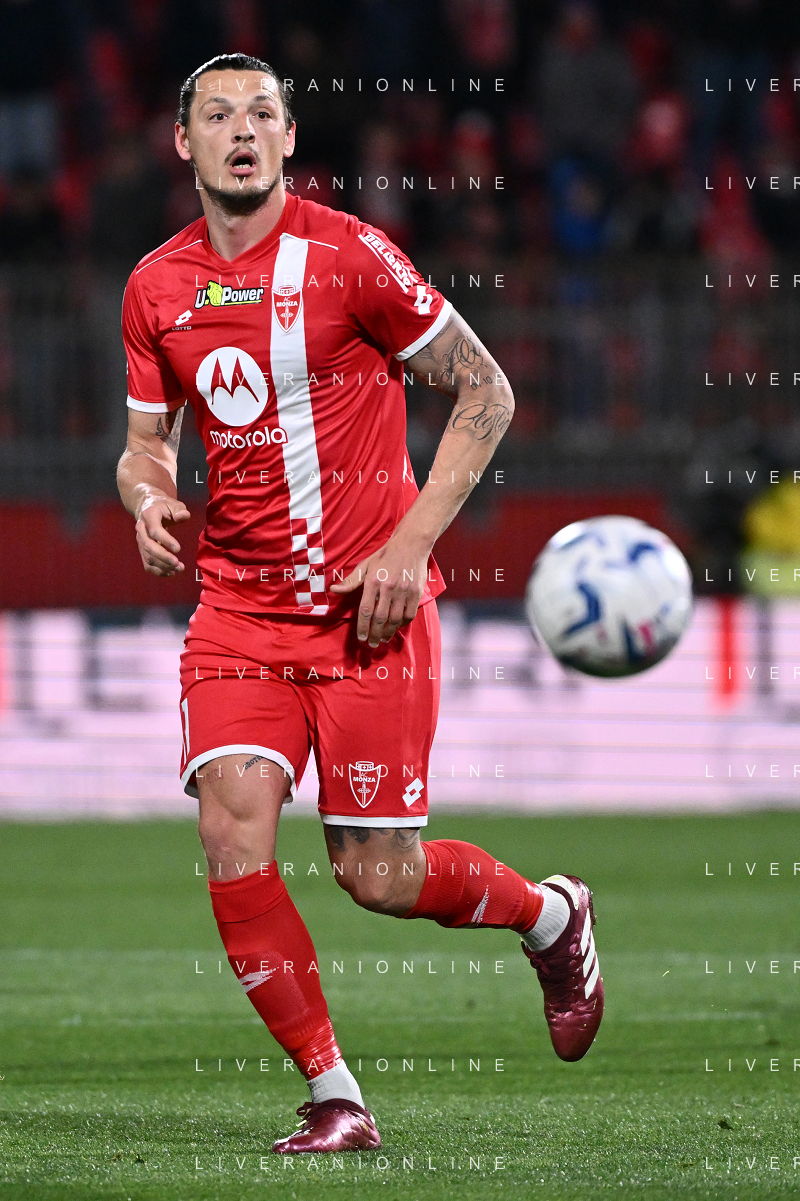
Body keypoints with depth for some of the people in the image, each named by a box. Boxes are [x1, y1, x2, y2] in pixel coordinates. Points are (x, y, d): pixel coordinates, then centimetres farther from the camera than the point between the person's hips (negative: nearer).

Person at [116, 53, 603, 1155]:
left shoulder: (349, 257, -8)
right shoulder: (157, 288, 6)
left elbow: (485, 393, -3)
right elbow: (148, 442, 18)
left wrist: (410, 546, -11)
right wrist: (147, 496, -8)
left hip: (369, 607, -4)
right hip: (239, 602, 4)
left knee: (377, 877, -4)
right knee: (233, 831, -17)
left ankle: (553, 916, 29)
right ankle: (335, 1100, -6)